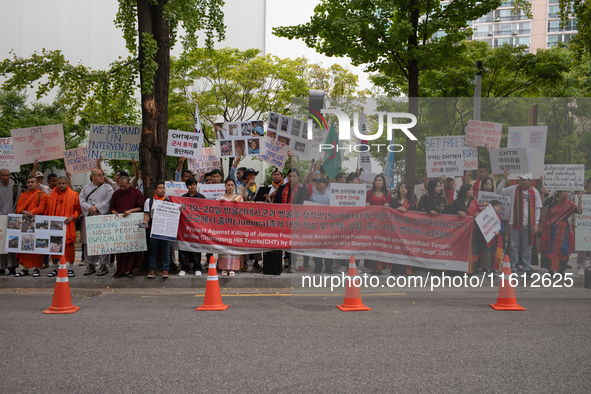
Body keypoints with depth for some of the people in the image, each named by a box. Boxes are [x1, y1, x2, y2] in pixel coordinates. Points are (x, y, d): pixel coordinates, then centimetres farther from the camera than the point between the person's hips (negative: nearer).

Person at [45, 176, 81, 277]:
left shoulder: (73, 195, 1)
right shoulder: (52, 195, 11)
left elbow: (78, 209, 2)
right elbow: (47, 210, 17)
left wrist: (72, 217, -13)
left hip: (67, 226, -3)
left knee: (69, 246, -1)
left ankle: (71, 268, 9)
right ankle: (55, 268, 15)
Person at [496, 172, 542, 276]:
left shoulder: (535, 192, 5)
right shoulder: (513, 189, 4)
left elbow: (537, 208, 8)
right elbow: (498, 192, 4)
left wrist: (536, 223, 1)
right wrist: (504, 179, -4)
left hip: (528, 224, 0)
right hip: (514, 223, 0)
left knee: (527, 247, 5)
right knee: (513, 247, 3)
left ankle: (527, 268, 14)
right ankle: (513, 268, 12)